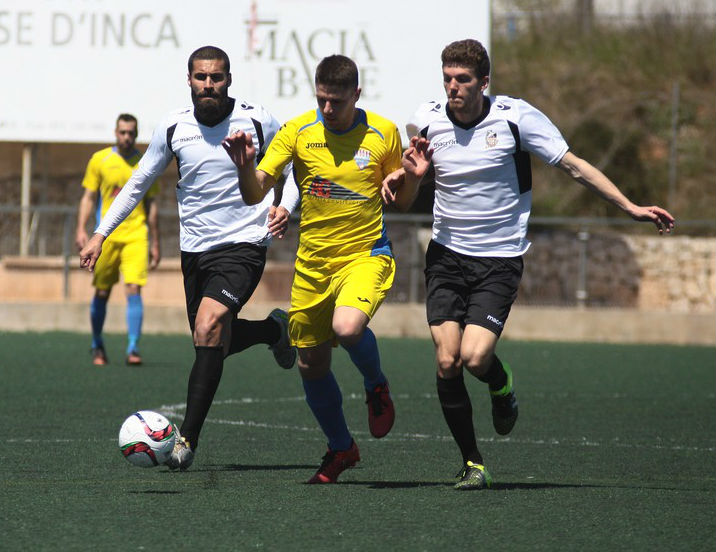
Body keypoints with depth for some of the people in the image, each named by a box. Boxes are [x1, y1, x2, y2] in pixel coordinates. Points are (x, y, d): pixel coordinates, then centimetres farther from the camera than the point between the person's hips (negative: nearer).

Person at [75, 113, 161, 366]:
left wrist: (155, 244, 10)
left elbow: (151, 206, 12)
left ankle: (133, 348, -14)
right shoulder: (99, 160, 5)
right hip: (106, 236, 0)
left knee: (134, 290, -13)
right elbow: (88, 198, 7)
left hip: (136, 236, 0)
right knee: (102, 293, 6)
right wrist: (81, 229, -6)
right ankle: (97, 346, 24)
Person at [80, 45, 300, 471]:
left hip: (244, 245, -5)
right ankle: (274, 329, 46)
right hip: (195, 249, 5)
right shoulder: (173, 127, -1)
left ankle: (188, 437, -22)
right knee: (213, 342, 13)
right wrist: (100, 235, 5)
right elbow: (139, 183, 10)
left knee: (209, 325, -25)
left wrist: (285, 206, -12)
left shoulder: (258, 121, -7)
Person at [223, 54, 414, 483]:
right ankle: (341, 448, 32)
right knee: (312, 365, 8)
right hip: (312, 263, 3)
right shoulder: (297, 132, -4)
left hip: (366, 255, -3)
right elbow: (255, 194, -8)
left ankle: (377, 387, 3)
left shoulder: (383, 133, -4)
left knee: (347, 328, -31)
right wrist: (246, 166, -29)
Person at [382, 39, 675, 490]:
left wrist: (631, 207, -5)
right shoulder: (427, 120, -1)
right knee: (446, 361, -9)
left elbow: (574, 166, -3)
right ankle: (473, 464, 7)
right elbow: (404, 202, 10)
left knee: (475, 357, -19)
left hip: (500, 259, -3)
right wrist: (409, 174, -14)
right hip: (446, 254, 3)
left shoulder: (517, 117, -11)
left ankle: (502, 385, 20)